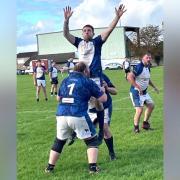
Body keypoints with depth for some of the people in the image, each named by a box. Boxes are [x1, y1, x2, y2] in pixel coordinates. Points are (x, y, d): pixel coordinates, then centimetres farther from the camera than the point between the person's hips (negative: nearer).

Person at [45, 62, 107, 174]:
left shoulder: (65, 81, 18)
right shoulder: (87, 81, 5)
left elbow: (58, 98, 31)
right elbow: (103, 98, 7)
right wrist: (102, 89, 26)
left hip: (61, 115, 4)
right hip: (78, 116, -4)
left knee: (59, 141, 24)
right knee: (92, 140, 12)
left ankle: (50, 167, 27)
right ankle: (93, 167, 3)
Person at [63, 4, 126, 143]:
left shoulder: (97, 42, 6)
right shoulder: (79, 42, 15)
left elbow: (109, 30, -4)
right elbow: (66, 34, 8)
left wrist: (118, 17, -14)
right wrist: (66, 19, -4)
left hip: (95, 76, -3)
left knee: (98, 102, -2)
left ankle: (101, 130, 8)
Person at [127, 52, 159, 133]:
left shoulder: (147, 67, 8)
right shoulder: (139, 67, -21)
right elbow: (129, 77, -29)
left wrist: (154, 87, 24)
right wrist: (138, 87, -29)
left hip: (144, 92, 10)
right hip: (136, 92, -10)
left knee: (151, 105, 15)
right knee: (140, 109, -14)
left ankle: (145, 123, 29)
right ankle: (136, 127, 4)